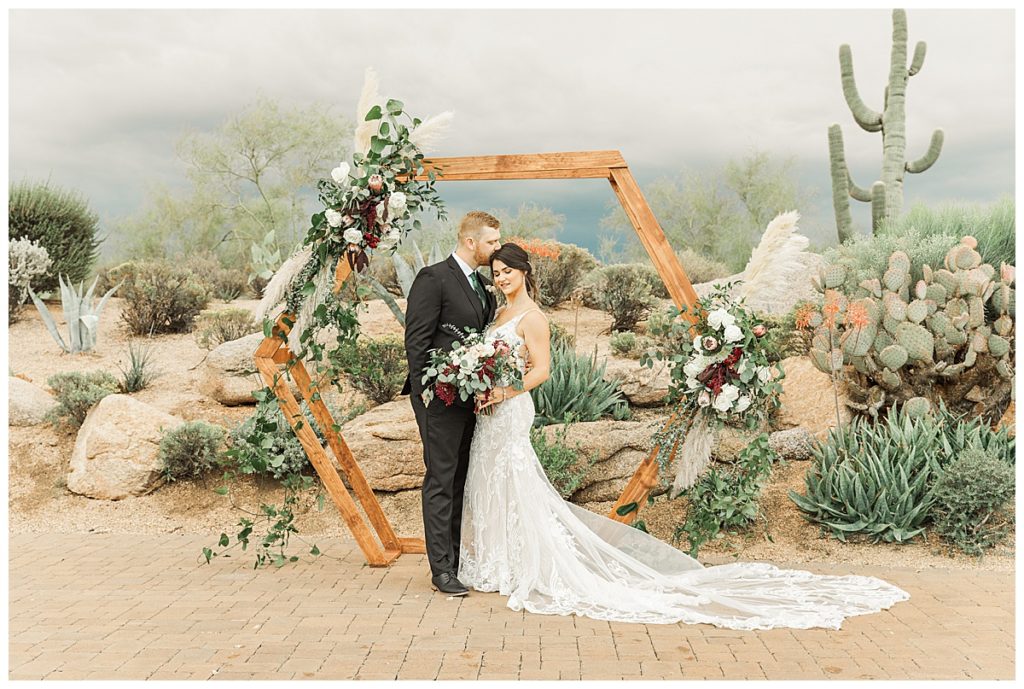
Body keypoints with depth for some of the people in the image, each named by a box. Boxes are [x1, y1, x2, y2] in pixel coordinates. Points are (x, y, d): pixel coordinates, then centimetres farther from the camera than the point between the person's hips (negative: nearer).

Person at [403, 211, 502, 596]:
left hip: (470, 399, 8)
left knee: (461, 481, 12)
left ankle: (457, 560, 21)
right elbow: (416, 341, -13)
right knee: (441, 481, -4)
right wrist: (427, 394, -16)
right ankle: (441, 569, 3)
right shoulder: (433, 279, -10)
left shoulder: (482, 285, 16)